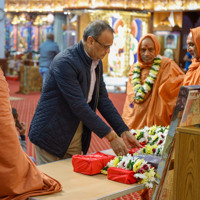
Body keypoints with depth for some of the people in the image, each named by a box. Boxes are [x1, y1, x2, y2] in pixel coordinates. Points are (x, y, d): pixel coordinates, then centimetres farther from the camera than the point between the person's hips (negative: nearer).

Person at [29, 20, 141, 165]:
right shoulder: (65, 62, -23)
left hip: (76, 136, 8)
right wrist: (111, 137, -25)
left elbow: (103, 99, 7)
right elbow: (79, 106, -26)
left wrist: (124, 132, -3)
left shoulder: (97, 63, 4)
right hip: (52, 136, -7)